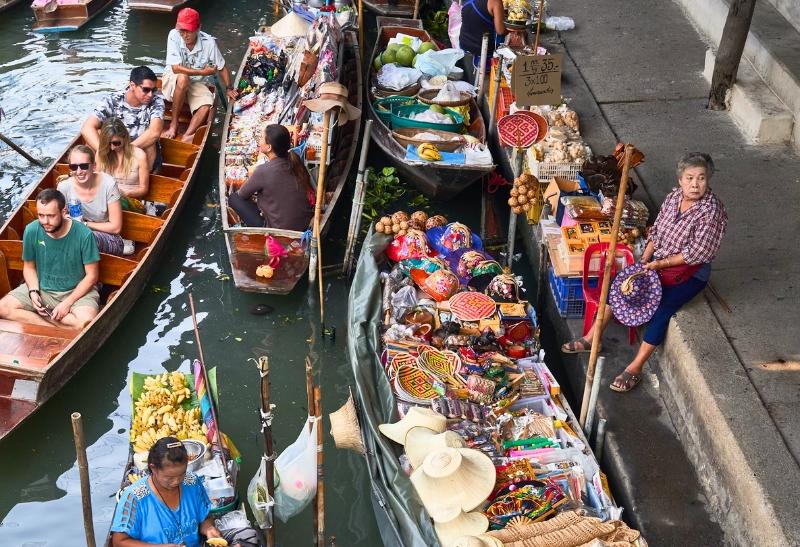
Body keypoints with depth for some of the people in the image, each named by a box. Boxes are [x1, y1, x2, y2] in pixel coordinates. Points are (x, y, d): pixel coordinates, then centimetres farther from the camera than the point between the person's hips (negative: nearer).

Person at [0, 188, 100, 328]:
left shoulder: (84, 235, -20)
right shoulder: (31, 231, -11)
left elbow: (91, 276, -12)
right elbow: (29, 267, 5)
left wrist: (67, 303, -18)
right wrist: (33, 291, -14)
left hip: (76, 291, -4)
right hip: (41, 288, 4)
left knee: (86, 323, -33)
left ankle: (36, 316, -11)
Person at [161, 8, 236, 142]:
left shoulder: (209, 42, -15)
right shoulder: (174, 35, -20)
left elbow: (222, 67, 1)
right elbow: (176, 68, -26)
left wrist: (229, 88, -6)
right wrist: (203, 72, -22)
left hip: (196, 83, 2)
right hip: (173, 81, -2)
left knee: (207, 104, -28)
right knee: (183, 78, -37)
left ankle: (185, 138, -33)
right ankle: (173, 125, -23)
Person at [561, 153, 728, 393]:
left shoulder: (712, 211, -22)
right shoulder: (673, 197, -1)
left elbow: (696, 253, -22)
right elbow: (656, 232, 7)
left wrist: (659, 264, -19)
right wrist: (644, 260, -4)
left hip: (691, 273, -7)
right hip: (659, 261, 7)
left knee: (660, 308, -24)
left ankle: (635, 369, -16)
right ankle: (592, 338, 4)